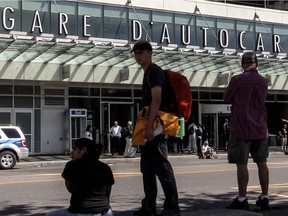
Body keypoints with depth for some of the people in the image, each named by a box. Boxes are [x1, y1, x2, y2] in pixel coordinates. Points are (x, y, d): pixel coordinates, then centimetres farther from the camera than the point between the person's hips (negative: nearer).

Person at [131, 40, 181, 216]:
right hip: (148, 127, 11)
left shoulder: (154, 71, -9)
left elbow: (157, 100, -20)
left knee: (162, 166, -8)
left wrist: (149, 127, -26)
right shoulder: (147, 73, 21)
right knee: (147, 168, 12)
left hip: (155, 127, -11)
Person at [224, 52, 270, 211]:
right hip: (260, 128, 5)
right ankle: (264, 198, 14)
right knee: (262, 162, 11)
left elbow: (226, 98, 2)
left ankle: (242, 199, 2)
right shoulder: (263, 81, 7)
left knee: (241, 164, -1)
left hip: (241, 128, -5)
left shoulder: (237, 80, -10)